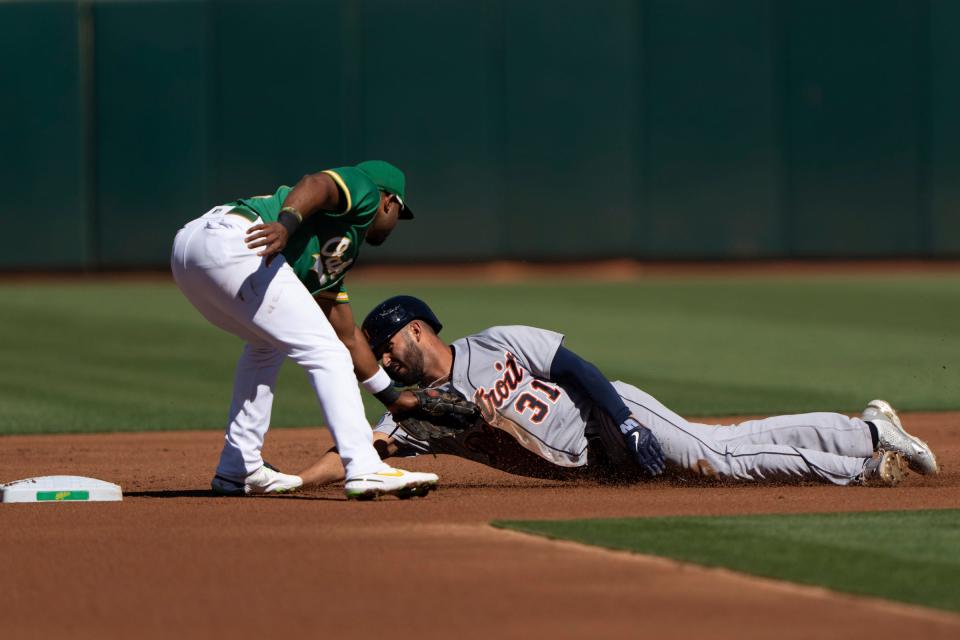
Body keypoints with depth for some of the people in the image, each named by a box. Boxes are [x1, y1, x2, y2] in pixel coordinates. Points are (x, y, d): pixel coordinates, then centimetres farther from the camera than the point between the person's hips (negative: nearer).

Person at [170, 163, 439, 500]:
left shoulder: (332, 258, 36)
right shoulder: (364, 188, 14)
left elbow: (347, 335, 42)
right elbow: (317, 184, -9)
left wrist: (393, 397, 49)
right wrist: (286, 224, -29)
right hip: (232, 241, -10)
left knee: (266, 345, 32)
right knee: (325, 353, -8)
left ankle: (237, 471, 30)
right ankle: (364, 470, -18)